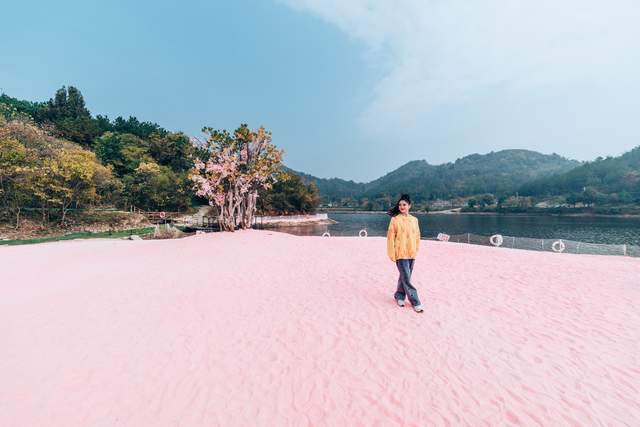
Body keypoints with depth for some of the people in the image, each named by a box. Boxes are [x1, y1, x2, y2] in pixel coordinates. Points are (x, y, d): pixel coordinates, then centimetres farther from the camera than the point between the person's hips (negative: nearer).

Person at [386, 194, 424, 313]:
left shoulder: (414, 220, 6)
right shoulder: (395, 220, -6)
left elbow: (417, 236, 13)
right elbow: (390, 237, -6)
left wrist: (416, 250, 11)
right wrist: (392, 254, -9)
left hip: (411, 254, 5)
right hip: (401, 254, -4)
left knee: (405, 277, 14)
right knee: (406, 279, -4)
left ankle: (399, 296, 32)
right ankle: (416, 303, 7)